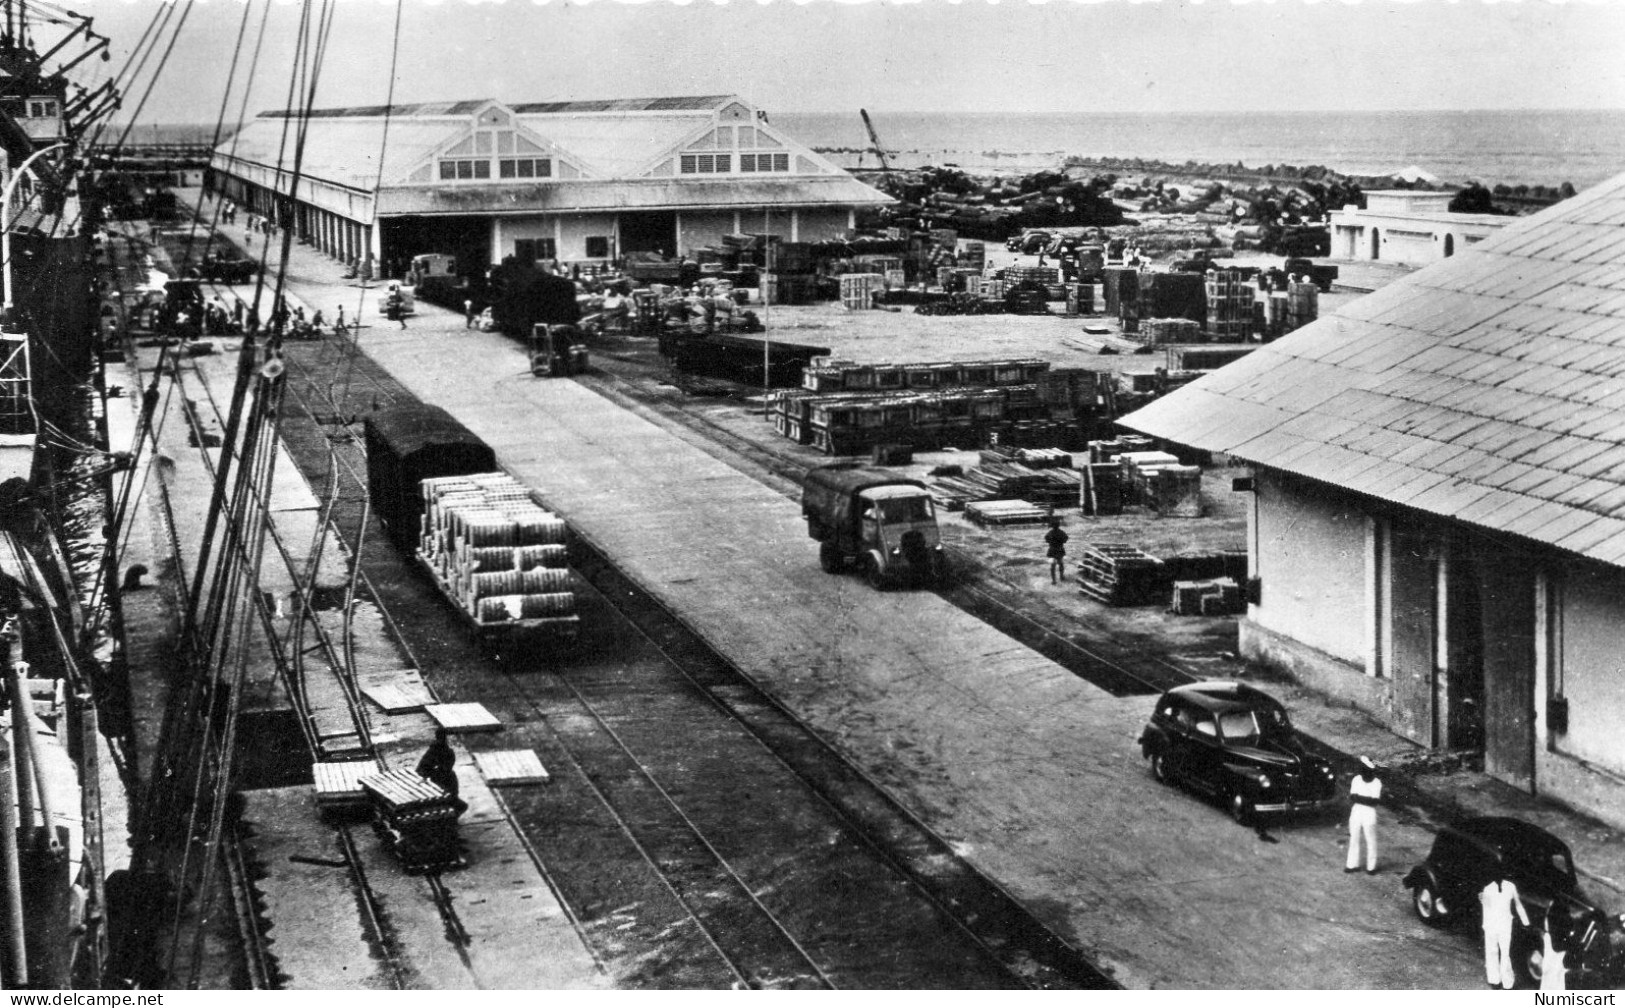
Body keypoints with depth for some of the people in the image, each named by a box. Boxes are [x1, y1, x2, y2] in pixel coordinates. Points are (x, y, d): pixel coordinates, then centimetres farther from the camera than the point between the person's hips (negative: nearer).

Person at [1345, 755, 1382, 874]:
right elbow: (1352, 797, 0)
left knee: (1370, 841, 4)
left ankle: (1371, 866, 13)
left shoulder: (1376, 783, -10)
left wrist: (1358, 798, -21)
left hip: (1369, 814, -4)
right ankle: (1352, 864, 18)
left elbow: (1374, 801, -18)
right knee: (1354, 839, 10)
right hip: (1356, 813, 4)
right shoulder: (1356, 779, 1)